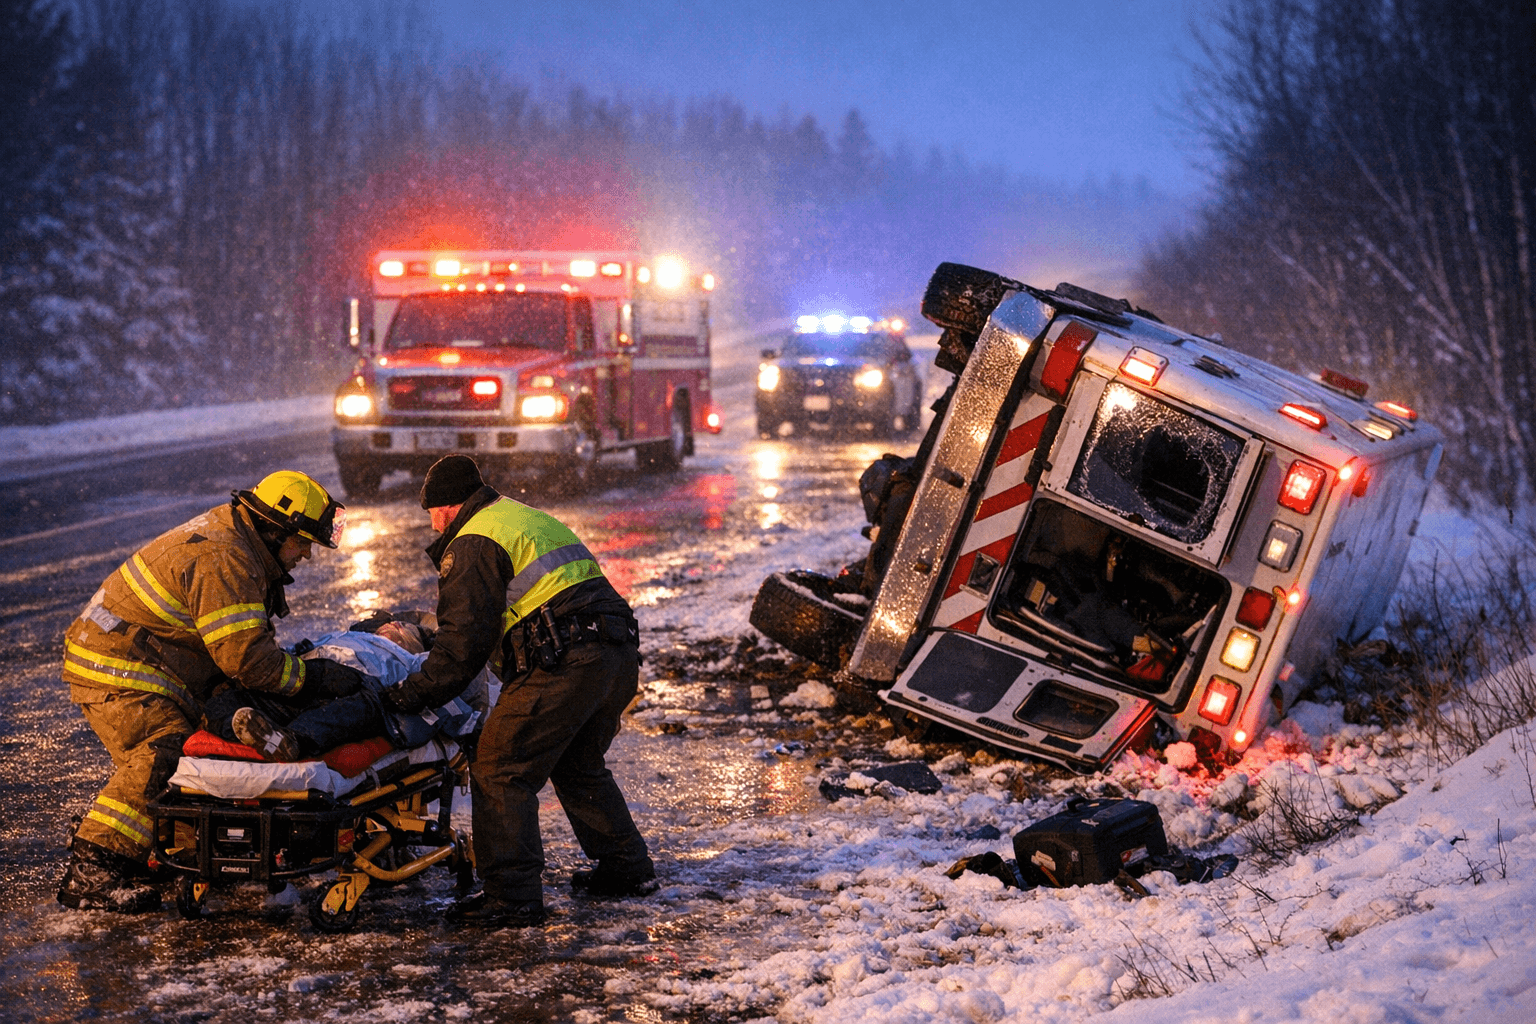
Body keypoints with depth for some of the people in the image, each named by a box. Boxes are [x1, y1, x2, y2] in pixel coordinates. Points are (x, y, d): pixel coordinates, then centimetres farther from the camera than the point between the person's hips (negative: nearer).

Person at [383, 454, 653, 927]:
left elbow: (465, 638, -9)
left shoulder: (474, 545, -2)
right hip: (619, 657, 10)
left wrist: (417, 690, -1)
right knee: (579, 767, 27)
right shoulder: (535, 520, 28)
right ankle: (628, 867, 30)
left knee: (500, 772, -3)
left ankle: (512, 895, -6)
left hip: (564, 665, -10)